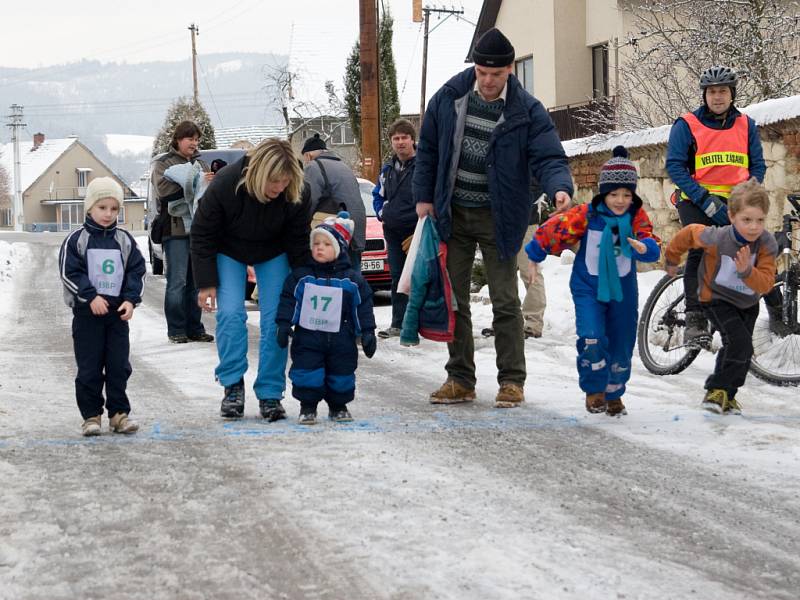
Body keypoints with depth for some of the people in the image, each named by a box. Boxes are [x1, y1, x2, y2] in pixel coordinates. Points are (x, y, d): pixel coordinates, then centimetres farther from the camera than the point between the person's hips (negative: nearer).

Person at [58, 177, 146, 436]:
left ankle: (119, 413, 12)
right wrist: (91, 297, -15)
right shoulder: (77, 239, -3)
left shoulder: (124, 240, 6)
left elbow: (137, 271, 6)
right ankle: (91, 416, 8)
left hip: (118, 312, 3)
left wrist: (131, 299, -7)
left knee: (119, 366, 4)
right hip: (87, 312, -3)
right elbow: (68, 272, -7)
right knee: (89, 368, 1)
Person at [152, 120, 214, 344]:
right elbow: (162, 188, -13)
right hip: (176, 230, -5)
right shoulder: (163, 163, 4)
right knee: (177, 281, -5)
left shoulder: (200, 163, 19)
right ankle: (176, 330, 0)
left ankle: (194, 329, 12)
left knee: (196, 282, 7)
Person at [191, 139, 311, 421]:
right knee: (231, 313, -16)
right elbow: (202, 235, -20)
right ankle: (233, 386, -3)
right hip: (229, 252, -1)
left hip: (273, 254, 1)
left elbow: (298, 244, -15)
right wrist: (206, 283, -19)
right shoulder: (225, 184, -33)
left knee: (276, 319, -8)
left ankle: (270, 395, -1)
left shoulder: (295, 195, -28)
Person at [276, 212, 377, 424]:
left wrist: (367, 333, -1)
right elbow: (288, 300, 2)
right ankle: (307, 408, 10)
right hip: (307, 337, 0)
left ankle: (338, 406, 26)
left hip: (340, 338, 0)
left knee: (341, 374, 7)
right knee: (307, 372, -4)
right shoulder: (301, 275, -1)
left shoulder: (352, 279, -1)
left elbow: (363, 306, 2)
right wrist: (284, 324, -6)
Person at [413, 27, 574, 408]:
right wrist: (423, 197, 5)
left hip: (498, 219, -3)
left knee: (505, 301, -2)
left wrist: (560, 188, -36)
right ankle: (460, 380, 17)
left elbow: (547, 157, -16)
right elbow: (428, 149, 8)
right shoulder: (448, 98, -2)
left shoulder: (527, 110, -10)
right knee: (453, 300, 8)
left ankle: (512, 381, 7)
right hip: (452, 215, 3)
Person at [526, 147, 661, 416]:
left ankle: (613, 394, 30)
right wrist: (534, 257, 5)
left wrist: (644, 247, -39)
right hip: (588, 286, -2)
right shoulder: (586, 215, -13)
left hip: (623, 290, 3)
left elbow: (652, 246, -15)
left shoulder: (637, 217, -6)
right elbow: (553, 229, -3)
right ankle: (594, 389, 1)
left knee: (621, 346, 9)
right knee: (592, 340, -19)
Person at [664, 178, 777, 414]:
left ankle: (727, 395, 30)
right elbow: (689, 232, -8)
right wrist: (672, 259, 8)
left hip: (748, 304, 5)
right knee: (739, 342, -22)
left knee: (742, 350, 11)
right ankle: (717, 390, -9)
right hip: (717, 299, -5)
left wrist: (747, 271, -46)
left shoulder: (767, 244, -21)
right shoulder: (717, 238, -28)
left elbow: (766, 283, -25)